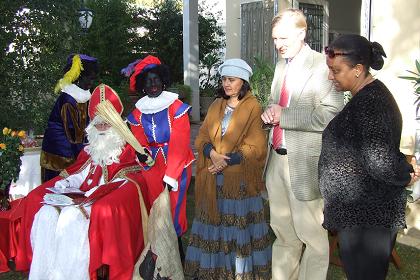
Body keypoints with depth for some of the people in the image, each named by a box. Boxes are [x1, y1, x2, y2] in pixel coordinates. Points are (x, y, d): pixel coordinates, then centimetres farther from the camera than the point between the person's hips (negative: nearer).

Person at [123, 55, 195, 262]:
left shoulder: (176, 107, -8)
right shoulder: (138, 113, 7)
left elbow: (179, 144, -12)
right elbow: (139, 142, 6)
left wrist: (170, 176, -16)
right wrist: (141, 153, -17)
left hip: (177, 167, -4)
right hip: (151, 168, 4)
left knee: (173, 211, -3)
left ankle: (177, 255, 14)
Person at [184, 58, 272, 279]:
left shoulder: (253, 107, -4)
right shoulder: (216, 105, 12)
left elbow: (255, 147, -9)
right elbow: (202, 136, 7)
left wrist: (227, 161, -17)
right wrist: (213, 154, -13)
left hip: (239, 177, -4)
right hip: (213, 178, 5)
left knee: (238, 220, 0)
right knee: (215, 219, 7)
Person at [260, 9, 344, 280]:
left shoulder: (323, 66, -11)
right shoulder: (281, 66, 15)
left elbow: (330, 116, -21)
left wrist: (284, 115, -18)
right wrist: (270, 112, 1)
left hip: (306, 163, -7)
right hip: (277, 159, 8)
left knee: (312, 235, 3)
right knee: (283, 233, 18)